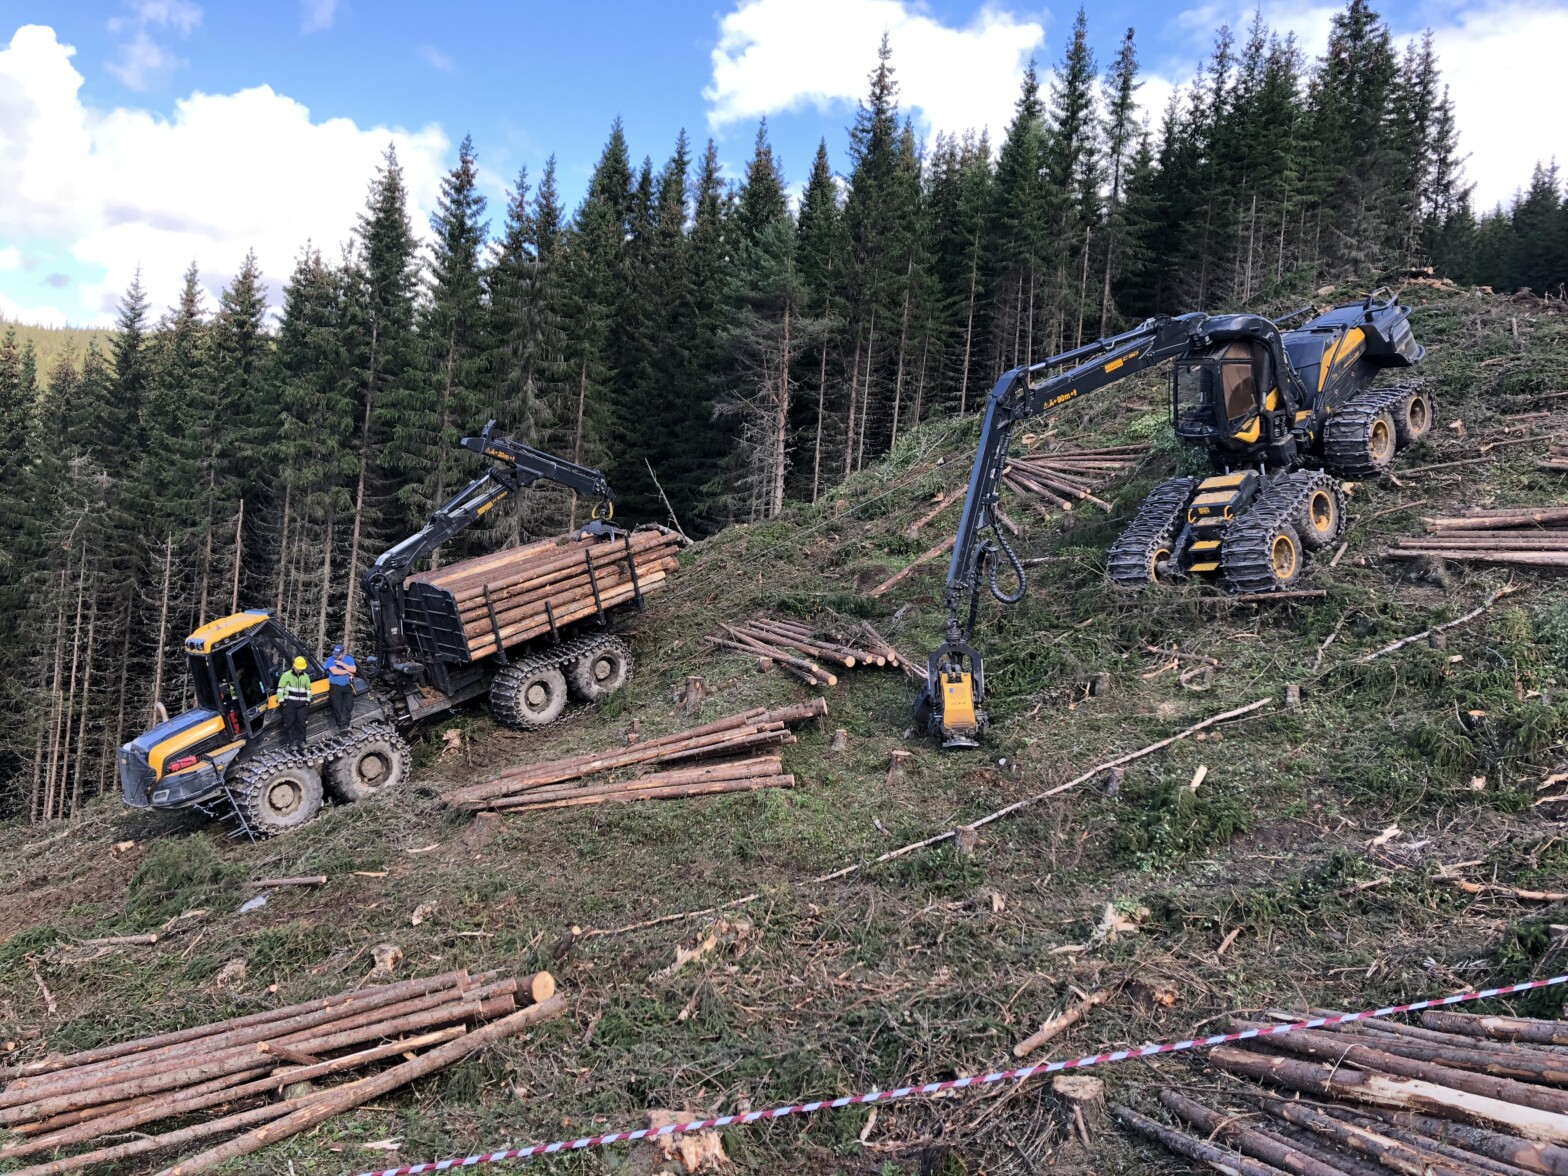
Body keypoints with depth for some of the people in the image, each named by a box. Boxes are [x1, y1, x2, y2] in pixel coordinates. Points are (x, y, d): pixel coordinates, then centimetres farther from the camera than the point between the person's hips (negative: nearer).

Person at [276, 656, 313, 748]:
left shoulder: (305, 676, 12)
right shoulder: (286, 675, -3)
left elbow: (308, 689, 23)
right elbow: (280, 688, -2)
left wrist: (308, 700, 15)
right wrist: (281, 700, -6)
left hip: (301, 703, 4)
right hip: (289, 703, -4)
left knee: (301, 722, 3)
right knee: (289, 723, -6)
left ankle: (301, 740, 11)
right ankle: (290, 741, -5)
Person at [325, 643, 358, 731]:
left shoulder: (349, 658, 7)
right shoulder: (330, 660, -1)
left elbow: (354, 670, -8)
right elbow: (335, 671, -16)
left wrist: (342, 664, -14)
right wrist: (347, 672, -8)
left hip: (347, 685, 2)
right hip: (335, 686, -2)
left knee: (348, 705, -9)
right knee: (337, 706, -7)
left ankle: (344, 725, -11)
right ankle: (341, 725, -3)